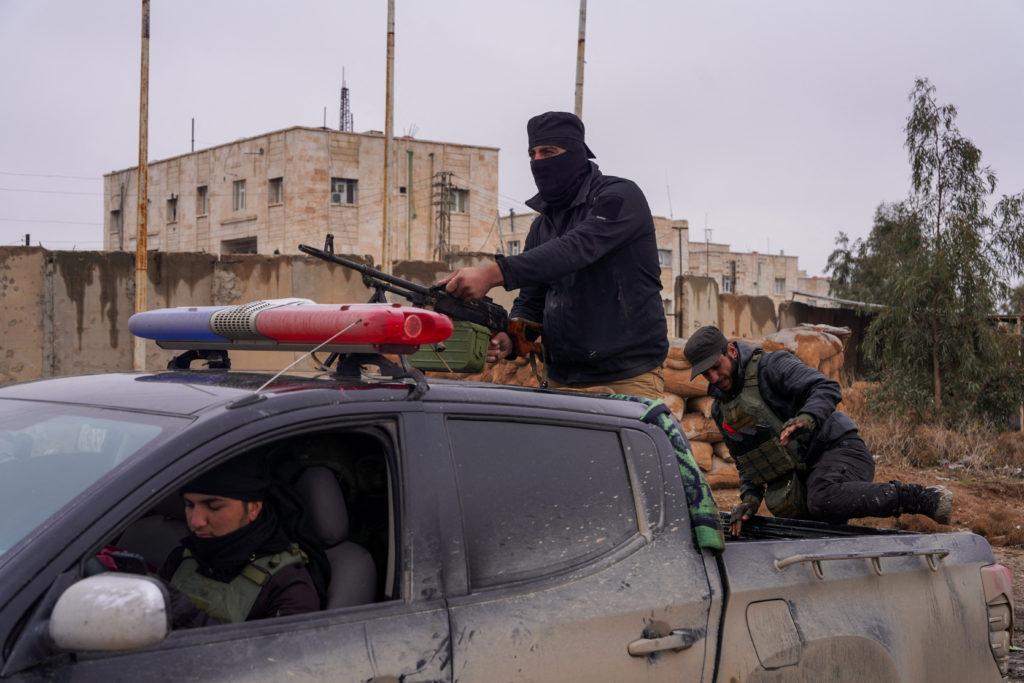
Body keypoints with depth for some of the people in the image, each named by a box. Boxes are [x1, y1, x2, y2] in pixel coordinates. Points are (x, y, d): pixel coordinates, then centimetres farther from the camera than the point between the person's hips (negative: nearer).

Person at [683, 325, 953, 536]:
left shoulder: (771, 366, -9)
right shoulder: (721, 411, 12)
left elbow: (827, 389, -23)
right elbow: (746, 463, 18)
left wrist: (806, 418, -43)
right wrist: (750, 498, 0)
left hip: (838, 450, -8)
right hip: (805, 476, 8)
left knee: (824, 500, -38)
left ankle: (923, 498, -27)